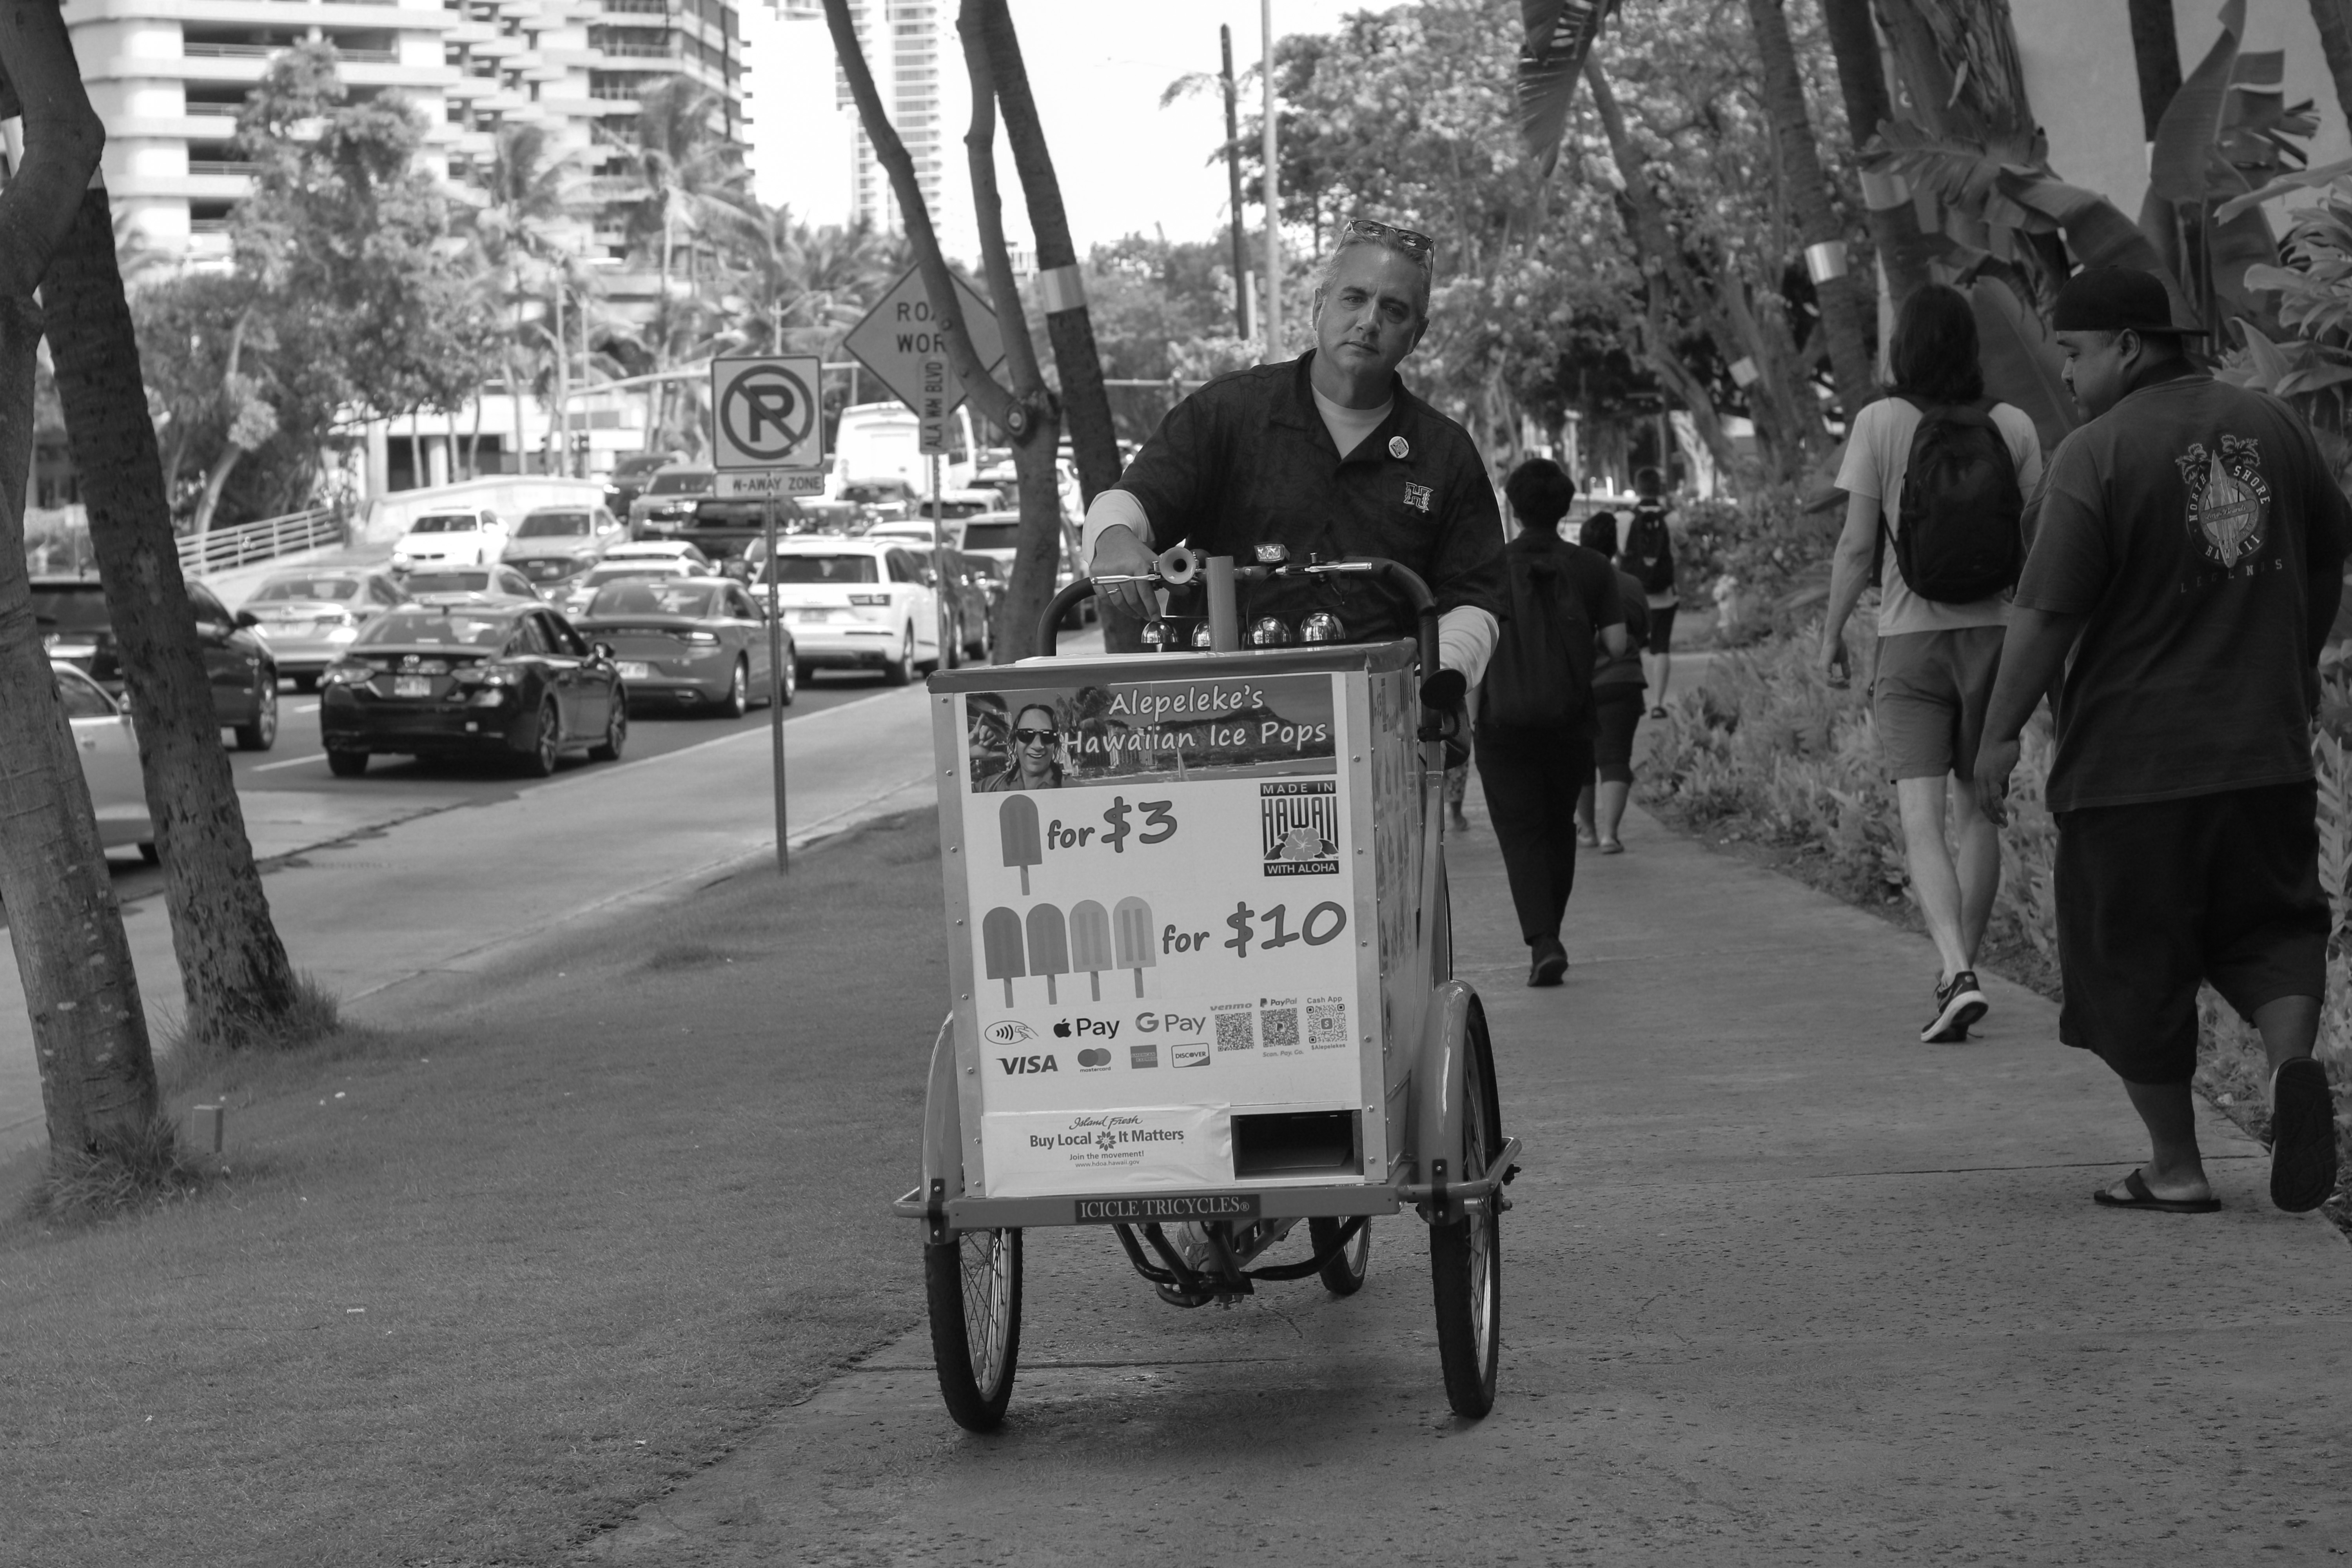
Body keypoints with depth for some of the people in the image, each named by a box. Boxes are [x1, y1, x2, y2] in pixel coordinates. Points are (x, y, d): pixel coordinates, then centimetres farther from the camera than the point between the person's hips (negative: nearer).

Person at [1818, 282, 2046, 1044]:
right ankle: (1962, 966, 22)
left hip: (1912, 636, -3)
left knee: (1921, 818, -7)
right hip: (1995, 630, 3)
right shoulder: (2013, 427, 1)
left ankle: (1957, 974, -24)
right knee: (1978, 811, 15)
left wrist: (1832, 633, 6)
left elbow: (1857, 543, -6)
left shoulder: (1880, 423, -6)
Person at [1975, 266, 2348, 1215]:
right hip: (2266, 748, 5)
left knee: (2133, 966, 6)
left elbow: (2047, 614, -14)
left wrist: (2001, 733, -4)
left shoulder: (2096, 455, -13)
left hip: (2131, 762, -5)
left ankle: (2176, 1170, 11)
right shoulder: (2272, 426, 6)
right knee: (2271, 924, 15)